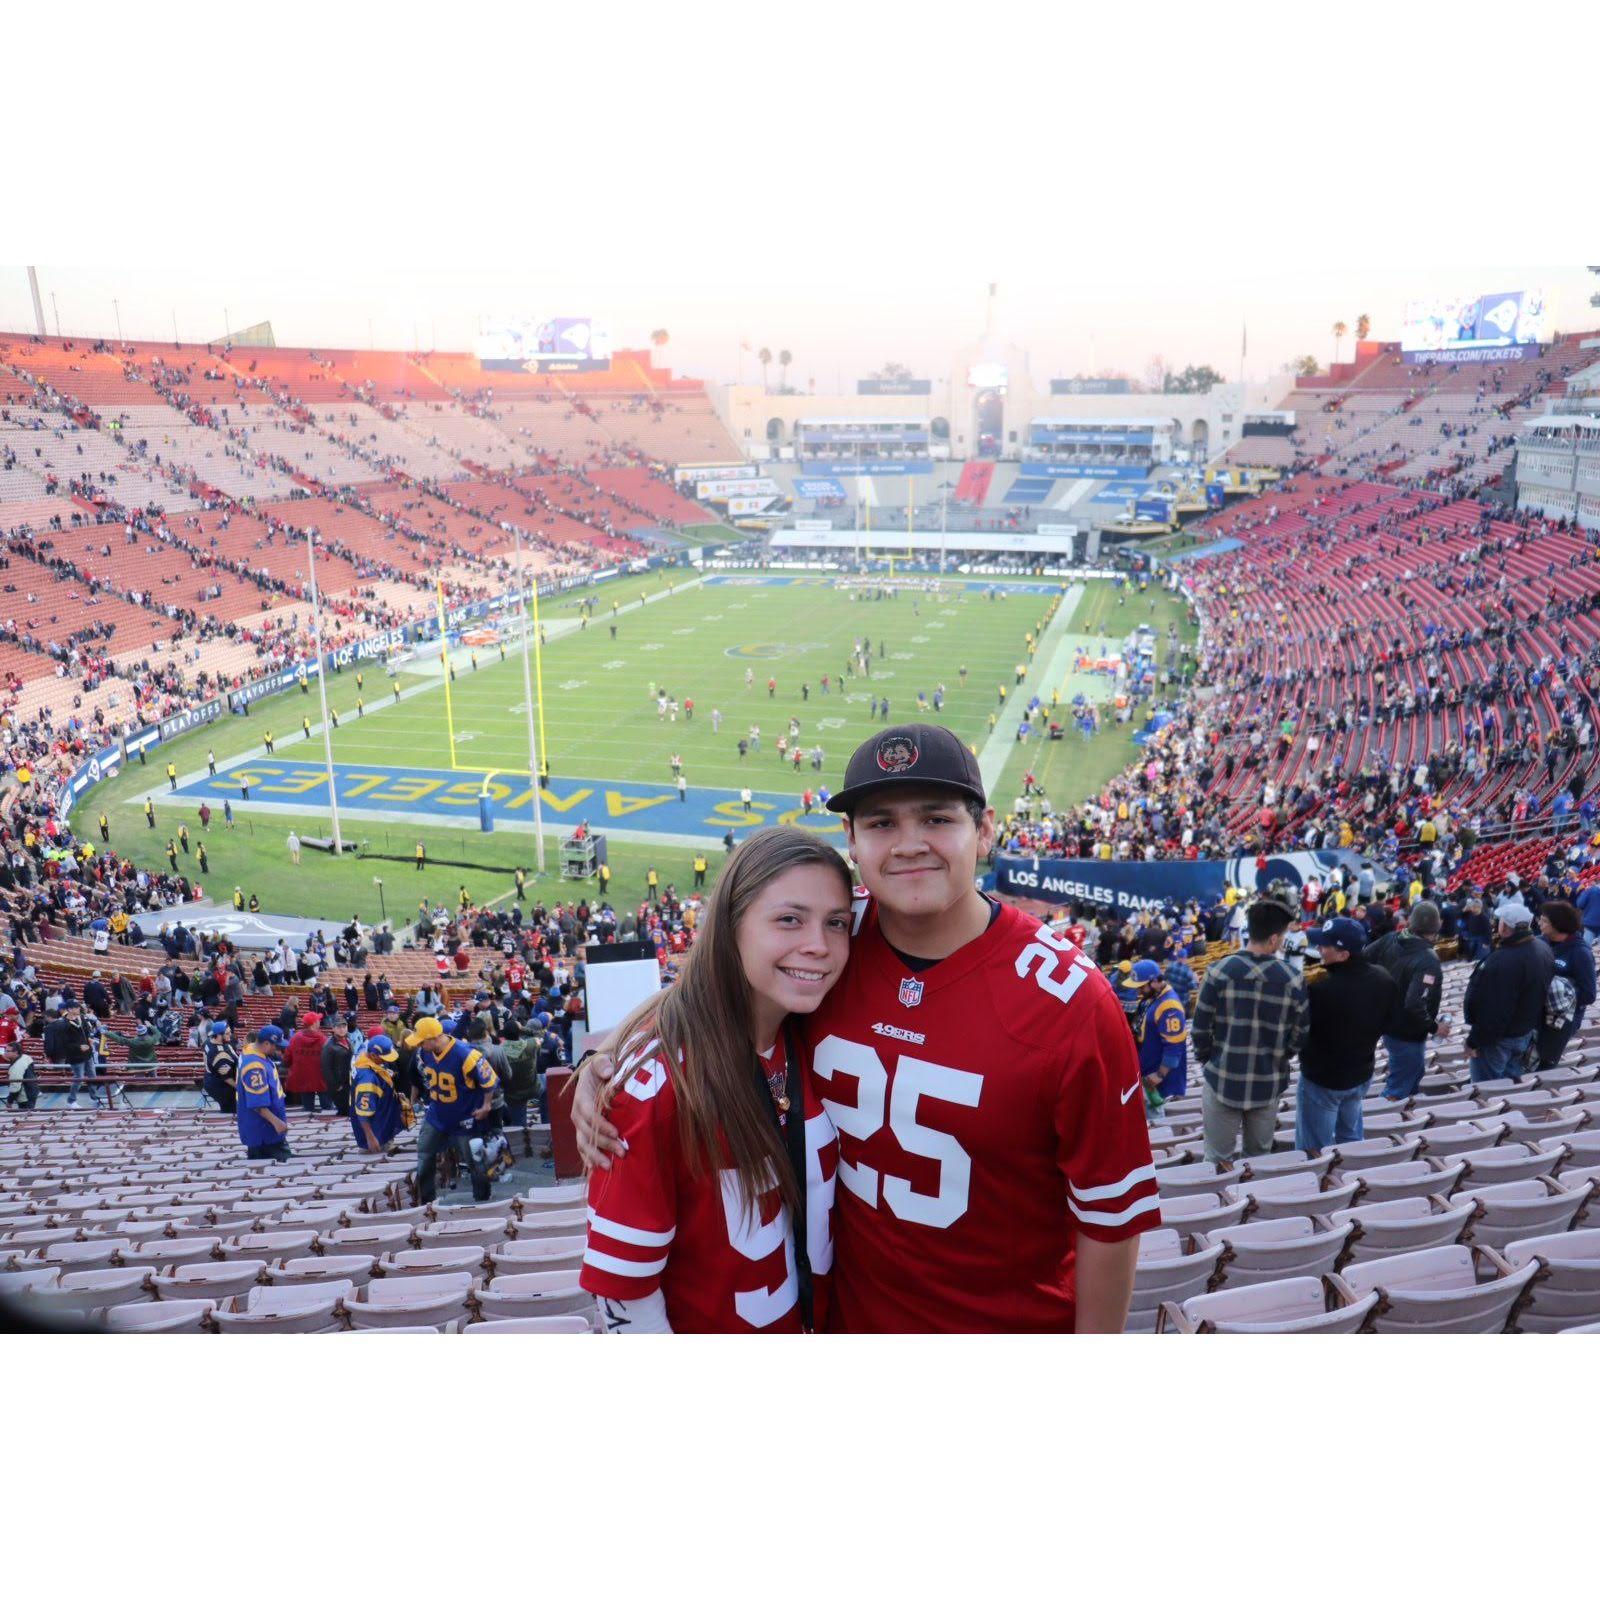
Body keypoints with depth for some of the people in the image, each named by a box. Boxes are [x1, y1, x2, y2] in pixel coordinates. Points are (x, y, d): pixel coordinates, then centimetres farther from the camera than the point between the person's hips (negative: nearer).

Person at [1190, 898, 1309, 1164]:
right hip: (1268, 1083, 2)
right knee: (1260, 1157, 18)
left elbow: (1200, 1028, -8)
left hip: (1223, 1079, -1)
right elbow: (1299, 1036, -1)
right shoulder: (1294, 980, -8)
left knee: (1219, 1160, 10)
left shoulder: (1219, 971, -12)